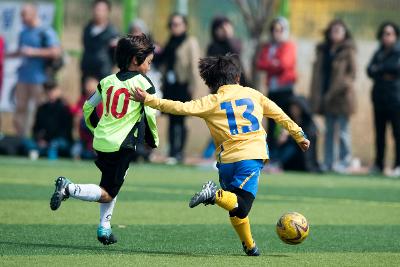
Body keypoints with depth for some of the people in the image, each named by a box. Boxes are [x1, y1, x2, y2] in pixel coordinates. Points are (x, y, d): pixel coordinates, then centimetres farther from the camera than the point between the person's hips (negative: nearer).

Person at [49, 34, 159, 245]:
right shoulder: (143, 82, -6)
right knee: (107, 194, -3)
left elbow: (88, 107, 18)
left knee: (110, 183, 26)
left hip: (100, 141, 7)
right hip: (122, 145, -7)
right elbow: (151, 114, -12)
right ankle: (68, 188, -21)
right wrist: (153, 139, 4)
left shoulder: (107, 81, 11)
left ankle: (104, 227, 21)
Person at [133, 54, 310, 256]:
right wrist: (299, 135, 36)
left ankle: (249, 245, 14)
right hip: (251, 156, -1)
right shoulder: (253, 94, 15)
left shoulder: (211, 102, 8)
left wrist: (147, 100, 2)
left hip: (226, 160, 1)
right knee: (240, 207, -13)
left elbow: (182, 108, -3)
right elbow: (280, 115, 23)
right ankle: (215, 194, -36)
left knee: (236, 208, 17)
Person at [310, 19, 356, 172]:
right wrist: (317, 96, 5)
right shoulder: (323, 50, 12)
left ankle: (344, 162, 0)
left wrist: (344, 85, -16)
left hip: (341, 96, -6)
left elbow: (352, 72, -4)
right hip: (327, 96, 6)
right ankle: (328, 162, 13)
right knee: (329, 130, 9)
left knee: (343, 130, -4)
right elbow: (318, 73, 12)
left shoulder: (348, 50, -2)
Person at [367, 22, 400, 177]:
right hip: (379, 96, 6)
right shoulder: (379, 53, 16)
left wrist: (380, 68, -4)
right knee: (379, 132, 7)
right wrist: (385, 74, -11)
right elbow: (370, 71, 6)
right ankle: (378, 165, 12)